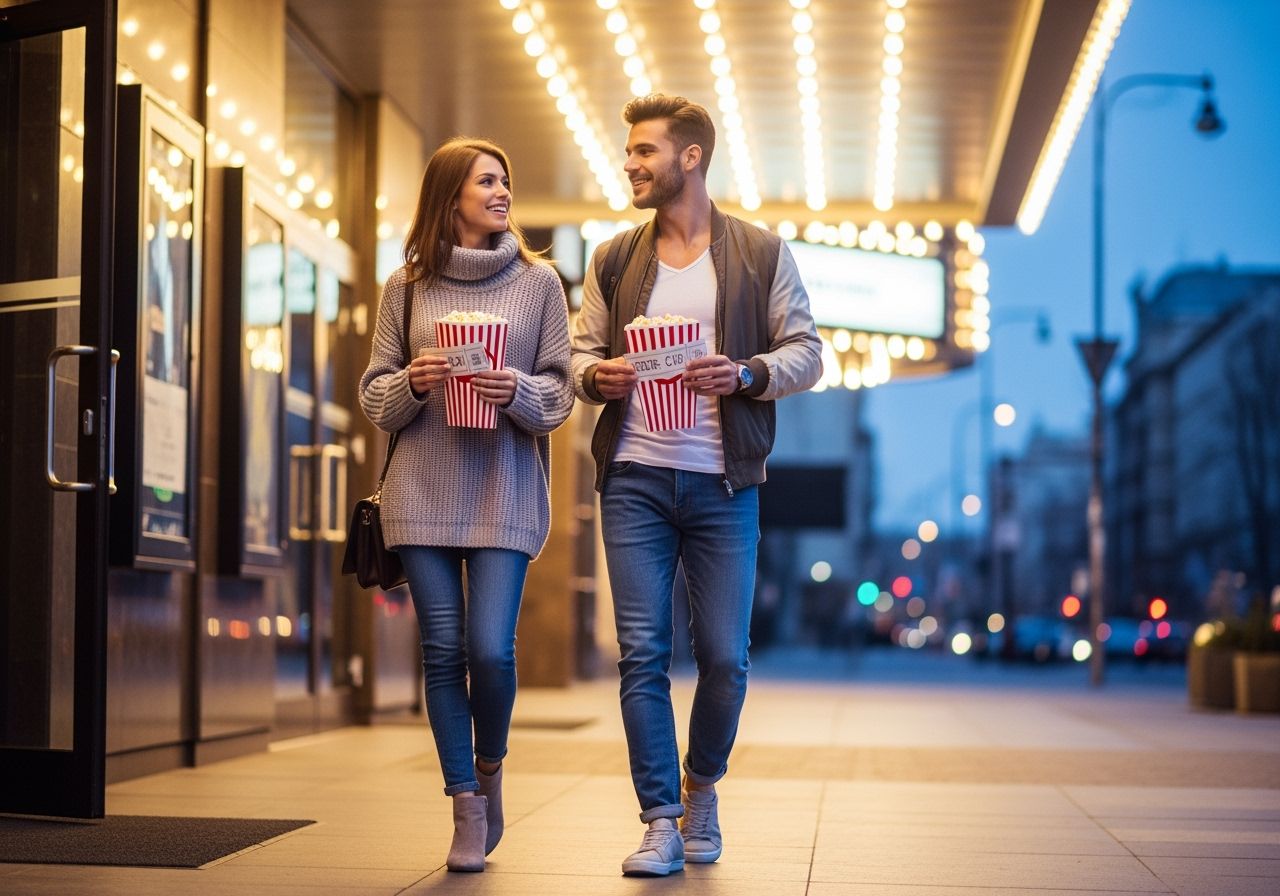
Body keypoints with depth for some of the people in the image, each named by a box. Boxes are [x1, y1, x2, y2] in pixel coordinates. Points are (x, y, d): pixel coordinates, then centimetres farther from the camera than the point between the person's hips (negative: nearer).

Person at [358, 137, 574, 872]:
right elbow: (373, 394, 9)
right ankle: (468, 810, 10)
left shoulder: (538, 281, 5)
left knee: (491, 648, -9)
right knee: (444, 653, 0)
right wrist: (410, 384, -11)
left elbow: (561, 390, 4)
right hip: (423, 492, 1)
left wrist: (518, 392, -16)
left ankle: (489, 768, 21)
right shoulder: (407, 286, 8)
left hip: (504, 490, -1)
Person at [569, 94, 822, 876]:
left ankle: (701, 790, 26)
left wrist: (744, 374, -16)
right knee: (642, 653, -2)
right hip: (634, 480, 2)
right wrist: (597, 374, -9)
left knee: (725, 657, 1)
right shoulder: (613, 260, 12)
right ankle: (662, 823, 5)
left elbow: (806, 353, 3)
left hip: (723, 484, -2)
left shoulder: (762, 253, 4)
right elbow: (581, 352, 14)